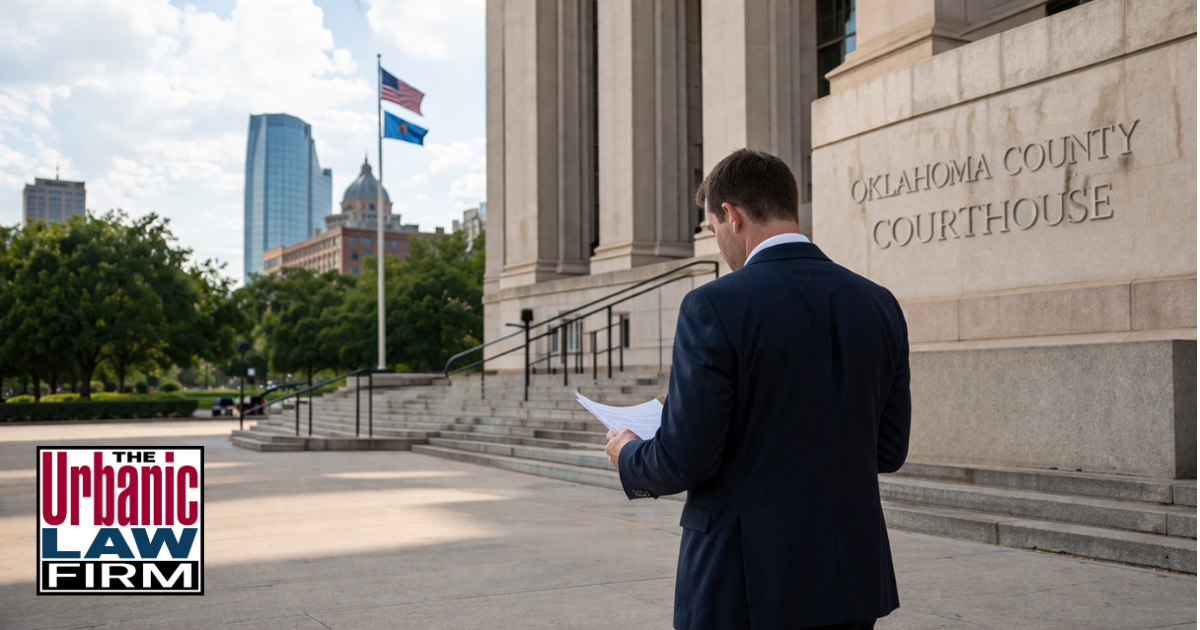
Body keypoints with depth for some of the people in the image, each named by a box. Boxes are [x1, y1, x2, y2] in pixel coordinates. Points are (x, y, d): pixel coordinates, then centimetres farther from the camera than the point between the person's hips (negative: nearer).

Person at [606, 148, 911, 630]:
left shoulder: (714, 307, -14)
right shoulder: (880, 305, 3)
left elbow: (685, 459, -15)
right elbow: (888, 451, 8)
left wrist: (629, 456, 6)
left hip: (745, 588, -5)